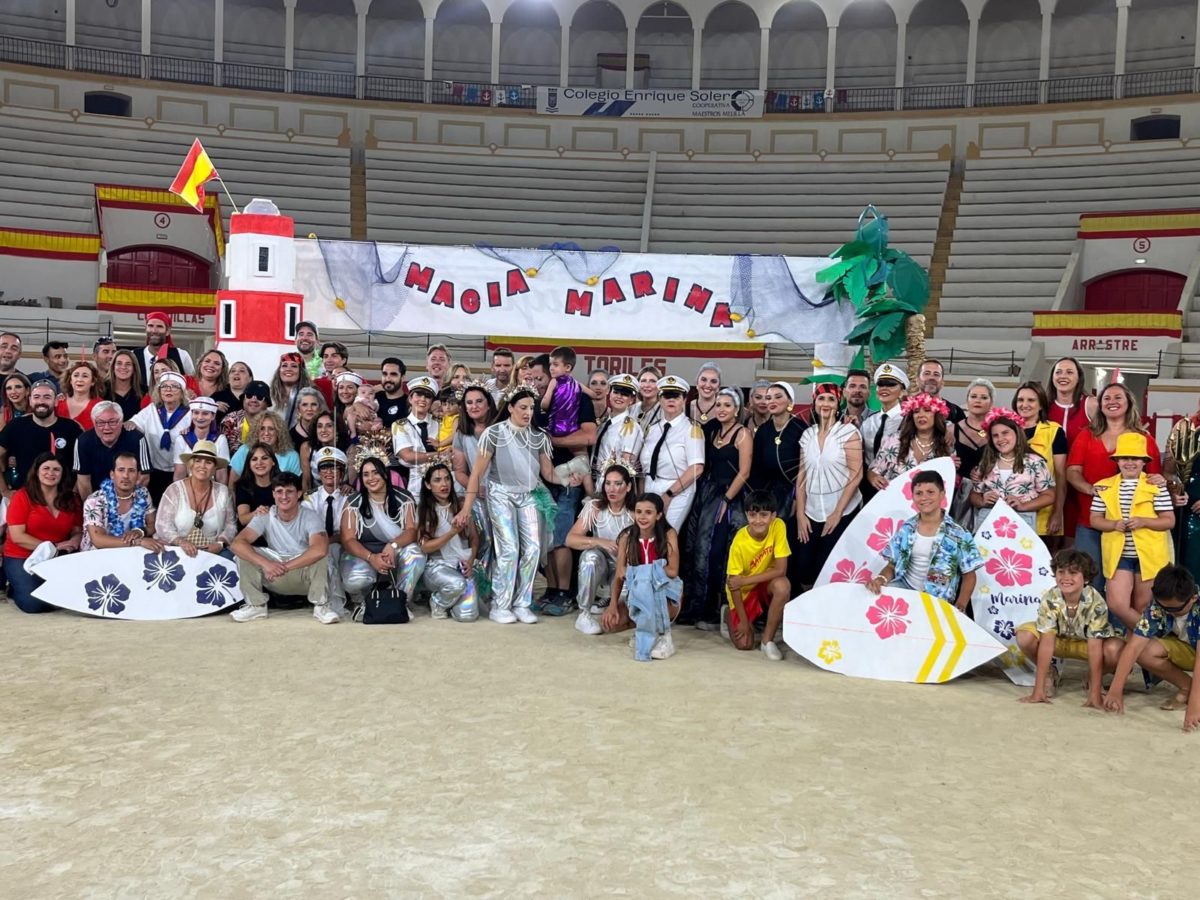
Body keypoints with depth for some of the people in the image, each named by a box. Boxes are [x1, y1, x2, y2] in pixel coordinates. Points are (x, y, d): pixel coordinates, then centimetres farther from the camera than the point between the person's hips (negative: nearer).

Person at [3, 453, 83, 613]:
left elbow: (78, 531, 10)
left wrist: (74, 542, -16)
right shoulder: (22, 497, -7)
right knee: (34, 602, -26)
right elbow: (17, 536, -12)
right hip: (21, 559, -3)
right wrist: (53, 546, -18)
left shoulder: (72, 499, 7)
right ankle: (15, 589, 11)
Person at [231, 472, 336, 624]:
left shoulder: (310, 517, -16)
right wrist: (266, 564, -36)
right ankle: (256, 605, -6)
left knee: (319, 554, -34)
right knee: (244, 552, -18)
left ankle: (321, 607, -18)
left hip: (305, 575, -3)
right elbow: (237, 543, -21)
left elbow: (320, 549, -36)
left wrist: (285, 567, -33)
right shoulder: (265, 517, -8)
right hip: (275, 578, 3)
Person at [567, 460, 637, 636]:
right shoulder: (594, 507, -10)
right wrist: (599, 542, -31)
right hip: (599, 567, -1)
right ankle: (584, 614, -21)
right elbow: (571, 539, -17)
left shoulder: (635, 512, -9)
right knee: (591, 555, -35)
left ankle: (605, 600, 13)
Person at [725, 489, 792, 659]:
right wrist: (743, 620, -18)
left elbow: (780, 570, -22)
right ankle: (731, 615, 24)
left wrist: (744, 580, -26)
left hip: (766, 583, 2)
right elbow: (733, 582, -19)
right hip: (743, 591, -1)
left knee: (783, 585, -34)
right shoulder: (740, 542, -27)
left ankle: (768, 639, -13)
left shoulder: (778, 526, -22)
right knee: (744, 644, -11)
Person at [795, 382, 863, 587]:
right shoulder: (807, 434, 7)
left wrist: (837, 513, -13)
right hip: (812, 513, 4)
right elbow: (801, 475, 8)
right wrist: (800, 514, 2)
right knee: (803, 568, 2)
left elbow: (856, 475, -10)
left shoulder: (849, 431, -6)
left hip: (842, 513, -4)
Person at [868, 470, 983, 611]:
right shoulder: (906, 529, 5)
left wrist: (960, 608, -15)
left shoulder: (958, 534, -6)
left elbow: (968, 575, 0)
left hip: (937, 598, -3)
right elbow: (892, 565, 8)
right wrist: (881, 578, -16)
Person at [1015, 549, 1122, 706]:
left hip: (1087, 643, -1)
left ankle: (1094, 679, 1)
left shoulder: (1096, 603, -31)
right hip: (1059, 640, 1)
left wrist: (1095, 694, -35)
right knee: (1025, 637, -28)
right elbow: (1047, 643, -29)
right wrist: (1038, 690, -32)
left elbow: (1094, 649, -32)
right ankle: (1050, 673, 2)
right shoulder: (1049, 599, -28)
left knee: (1115, 650, -33)